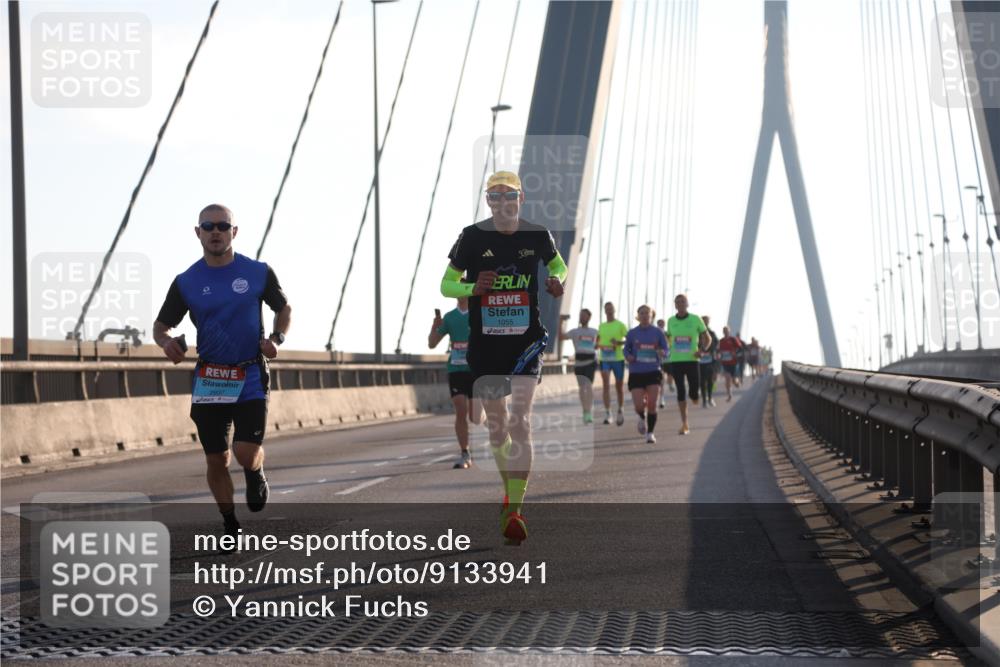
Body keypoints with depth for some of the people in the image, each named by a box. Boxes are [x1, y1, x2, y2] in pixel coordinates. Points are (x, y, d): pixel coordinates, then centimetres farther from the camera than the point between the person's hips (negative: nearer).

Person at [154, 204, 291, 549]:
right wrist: (167, 342, -17)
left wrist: (276, 338, -7)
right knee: (216, 459, 4)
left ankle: (256, 474, 22)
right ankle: (230, 526, 24)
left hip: (250, 378, -2)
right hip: (208, 379, 2)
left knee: (246, 453, -15)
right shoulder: (186, 282, -1)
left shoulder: (259, 273, -3)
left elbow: (284, 309, 12)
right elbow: (160, 326, 7)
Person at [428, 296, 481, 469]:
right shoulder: (449, 317, 8)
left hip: (476, 370, -2)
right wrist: (435, 325, -7)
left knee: (475, 417, 1)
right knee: (461, 412, -9)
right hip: (456, 370, 2)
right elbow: (432, 344, 10)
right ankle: (464, 455, -3)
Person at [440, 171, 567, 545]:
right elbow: (446, 284, 5)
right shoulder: (472, 237, -3)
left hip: (526, 341, -1)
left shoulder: (537, 236, -1)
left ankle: (514, 513, -18)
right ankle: (510, 490, 35)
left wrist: (558, 282, -3)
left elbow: (557, 265, 20)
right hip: (484, 343, 1)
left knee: (520, 422, -15)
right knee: (496, 426, 11)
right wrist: (472, 288, -16)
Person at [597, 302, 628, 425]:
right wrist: (599, 345, -1)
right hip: (604, 359, 2)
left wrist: (619, 343, -19)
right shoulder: (601, 326, 11)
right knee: (606, 384, -12)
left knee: (619, 386, 9)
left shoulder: (620, 325, 0)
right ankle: (607, 413, -15)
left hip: (618, 358, -2)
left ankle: (620, 410, 28)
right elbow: (597, 342, 21)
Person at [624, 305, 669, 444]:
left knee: (652, 405, -8)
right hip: (636, 373, 0)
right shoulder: (632, 333, 3)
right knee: (639, 406, -8)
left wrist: (662, 353, -18)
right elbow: (626, 349, 13)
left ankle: (650, 433, 9)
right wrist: (628, 356, -9)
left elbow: (665, 349, 5)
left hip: (653, 371, 0)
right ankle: (642, 418, 28)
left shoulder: (657, 332, 1)